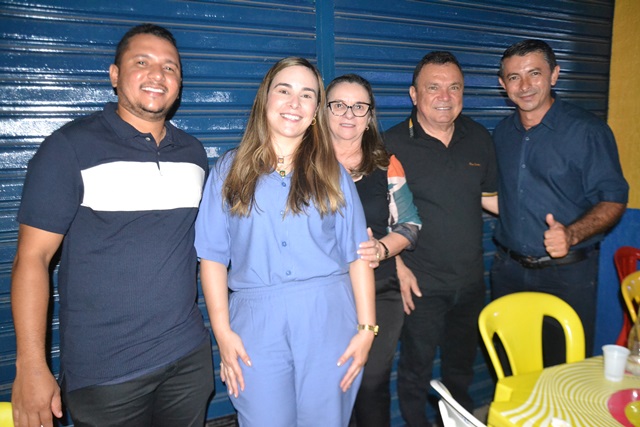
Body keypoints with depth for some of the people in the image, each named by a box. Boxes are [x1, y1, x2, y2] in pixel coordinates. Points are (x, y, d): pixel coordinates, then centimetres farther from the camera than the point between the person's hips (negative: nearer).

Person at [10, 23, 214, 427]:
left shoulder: (193, 152, 6)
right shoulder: (70, 146, -8)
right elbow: (33, 257, -10)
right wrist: (31, 368, -12)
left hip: (189, 357, 5)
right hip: (104, 372, -4)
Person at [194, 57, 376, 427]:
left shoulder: (332, 173, 7)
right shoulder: (230, 170, 6)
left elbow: (357, 255, 3)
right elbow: (213, 255, 3)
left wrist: (367, 328, -3)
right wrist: (222, 331, -4)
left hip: (329, 319, 1)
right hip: (256, 325, 0)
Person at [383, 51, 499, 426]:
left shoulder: (479, 138, 2)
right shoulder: (393, 145, -12)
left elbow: (490, 196, 13)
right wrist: (398, 266, -15)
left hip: (471, 280, 5)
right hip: (421, 283, -4)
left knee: (462, 366, 24)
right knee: (416, 370, 12)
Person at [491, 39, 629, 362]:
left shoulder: (588, 131, -8)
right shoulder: (503, 132, 9)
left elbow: (613, 199, -9)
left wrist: (572, 234, -25)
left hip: (566, 273, -4)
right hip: (509, 269, 5)